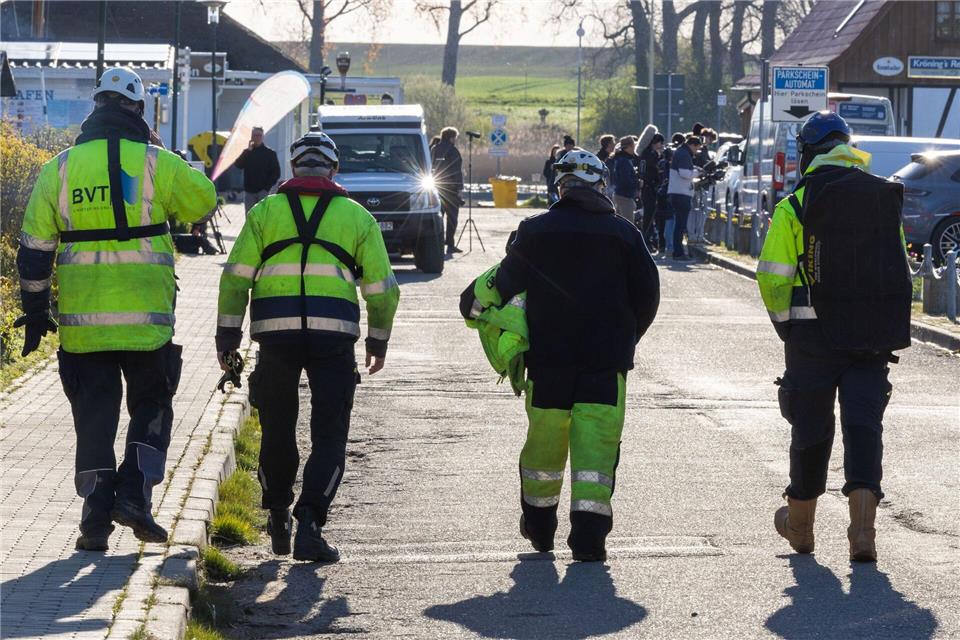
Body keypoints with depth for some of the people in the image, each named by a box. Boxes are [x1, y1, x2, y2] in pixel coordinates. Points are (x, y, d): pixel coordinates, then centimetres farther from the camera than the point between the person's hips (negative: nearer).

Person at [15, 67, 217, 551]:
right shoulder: (156, 163, -3)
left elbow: (35, 247, 5)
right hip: (146, 315, -2)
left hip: (82, 318, 2)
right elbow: (204, 202, 10)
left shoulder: (60, 167, 4)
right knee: (151, 406, 13)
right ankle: (134, 492, -4)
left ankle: (96, 518, 4)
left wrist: (35, 311, 12)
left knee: (93, 413, 8)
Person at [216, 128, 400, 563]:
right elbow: (382, 287, 11)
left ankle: (278, 522, 27)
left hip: (275, 333, 1)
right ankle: (310, 524, -13)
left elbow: (236, 277, 5)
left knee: (277, 430, 16)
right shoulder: (356, 216, 11)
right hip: (334, 333, -1)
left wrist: (227, 336, 9)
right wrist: (378, 340, 23)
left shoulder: (266, 211, 11)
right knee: (329, 436, 2)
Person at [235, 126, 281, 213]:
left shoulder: (270, 153, 2)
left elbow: (276, 173, 0)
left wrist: (267, 187, -11)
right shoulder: (246, 153, 10)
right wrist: (248, 151, -12)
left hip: (263, 191, -3)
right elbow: (239, 165, -7)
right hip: (249, 192, 3)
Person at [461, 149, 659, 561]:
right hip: (606, 360, -1)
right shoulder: (623, 234, 1)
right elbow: (647, 294, 3)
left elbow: (505, 284, 6)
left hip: (548, 358, 1)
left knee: (544, 439, 14)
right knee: (596, 443, -2)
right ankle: (588, 535, -12)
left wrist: (473, 305, 26)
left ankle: (538, 525, 29)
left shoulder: (534, 232, 0)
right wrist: (625, 339, 18)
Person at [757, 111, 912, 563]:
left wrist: (785, 323, 7)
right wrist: (881, 320, 14)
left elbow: (773, 276, -9)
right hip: (876, 337, 2)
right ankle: (862, 529, -13)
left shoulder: (795, 206, -5)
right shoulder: (886, 200, 7)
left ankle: (799, 524, 26)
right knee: (864, 427, 1)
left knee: (811, 427, 10)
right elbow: (900, 269, 8)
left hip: (814, 334, -2)